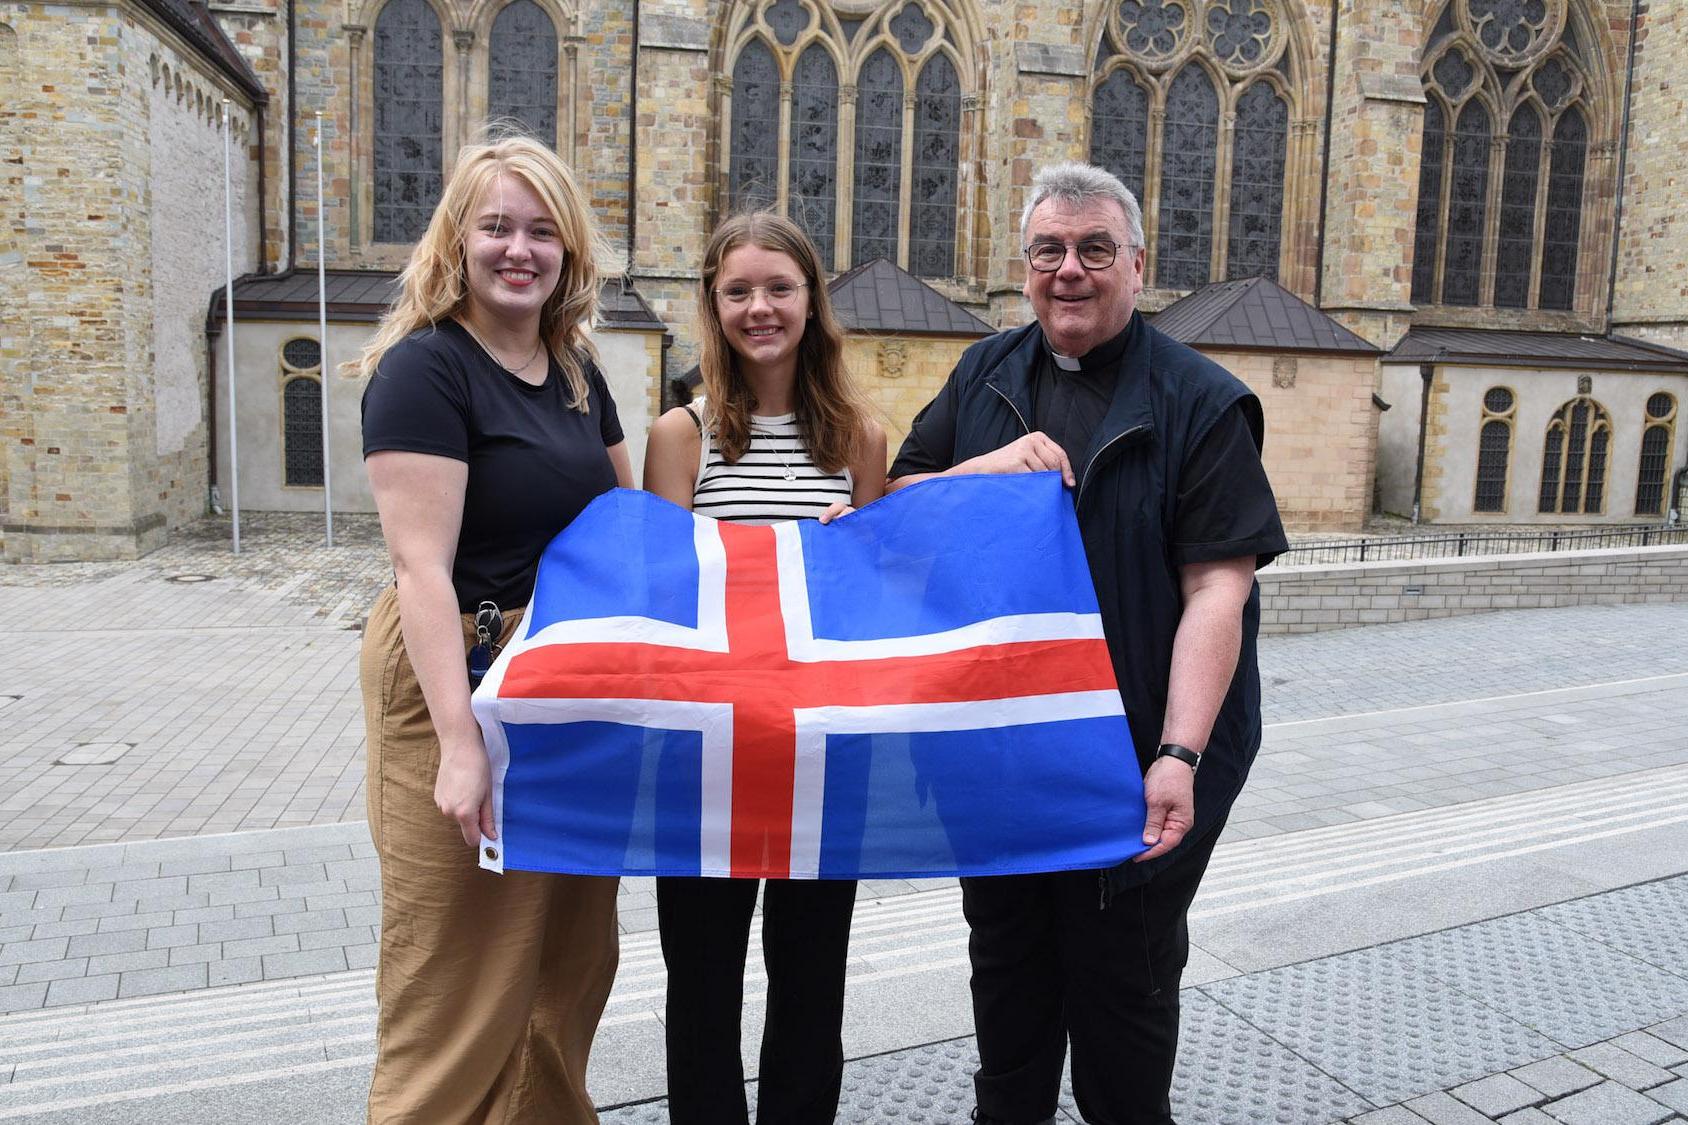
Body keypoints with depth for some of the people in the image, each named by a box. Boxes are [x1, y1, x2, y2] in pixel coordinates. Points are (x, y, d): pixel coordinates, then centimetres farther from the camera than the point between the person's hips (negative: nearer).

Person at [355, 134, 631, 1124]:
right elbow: (423, 570, -21)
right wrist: (459, 742, -27)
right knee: (463, 978, 3)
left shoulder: (575, 371, 9)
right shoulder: (424, 367, -13)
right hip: (462, 680, -7)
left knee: (572, 958, 19)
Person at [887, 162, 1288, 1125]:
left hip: (1133, 760, -4)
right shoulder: (986, 375, 7)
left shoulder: (1201, 402, -8)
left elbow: (1218, 588, -14)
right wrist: (984, 469, -12)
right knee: (1006, 964, 21)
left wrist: (1179, 756, -23)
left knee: (1122, 981, 13)